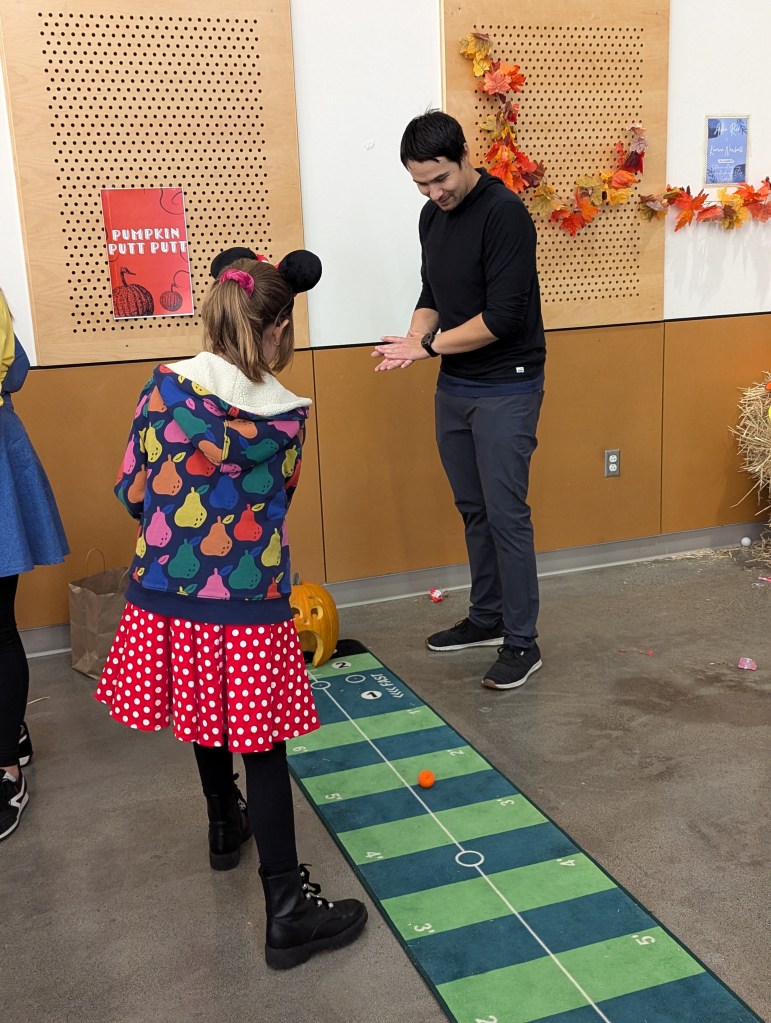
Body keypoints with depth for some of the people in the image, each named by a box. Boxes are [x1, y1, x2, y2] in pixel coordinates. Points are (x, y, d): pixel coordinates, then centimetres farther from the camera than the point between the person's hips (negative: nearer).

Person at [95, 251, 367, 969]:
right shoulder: (286, 413, -6)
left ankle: (225, 827, 50)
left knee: (205, 717, 26)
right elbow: (276, 496, 6)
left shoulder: (165, 385, -3)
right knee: (261, 748, 5)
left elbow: (132, 489, 1)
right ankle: (287, 911, 10)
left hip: (166, 594, 4)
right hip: (247, 605, -3)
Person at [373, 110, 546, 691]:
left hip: (506, 387, -8)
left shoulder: (504, 213, -18)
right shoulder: (433, 216, 8)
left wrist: (429, 347, -16)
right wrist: (415, 338, -5)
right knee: (473, 509, 14)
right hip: (455, 386, 8)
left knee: (506, 513, -5)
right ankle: (487, 619, 29)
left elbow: (503, 317, -23)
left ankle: (522, 643, 6)